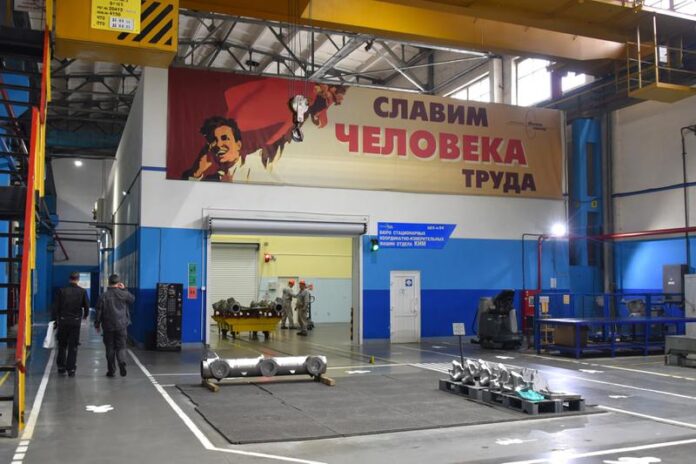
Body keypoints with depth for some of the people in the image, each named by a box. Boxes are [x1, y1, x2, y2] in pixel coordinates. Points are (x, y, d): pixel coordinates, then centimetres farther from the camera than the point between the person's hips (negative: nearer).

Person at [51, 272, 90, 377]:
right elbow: (87, 306, 0)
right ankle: (71, 369, 3)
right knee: (73, 346, 4)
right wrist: (85, 315, 21)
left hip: (63, 321, 1)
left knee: (62, 345, 15)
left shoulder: (62, 291, -3)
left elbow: (55, 307, -2)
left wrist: (54, 320, 6)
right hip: (76, 321, -1)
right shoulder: (82, 291, -4)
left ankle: (61, 367, 20)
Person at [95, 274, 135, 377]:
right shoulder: (124, 294, -5)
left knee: (110, 348, 9)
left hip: (108, 326, 0)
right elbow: (132, 299, 16)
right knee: (121, 347, 6)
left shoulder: (104, 296, -5)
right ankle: (122, 363, -19)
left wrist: (97, 324, 10)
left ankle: (111, 370, 12)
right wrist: (124, 289, 11)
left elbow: (99, 311, -1)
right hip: (121, 326, 0)